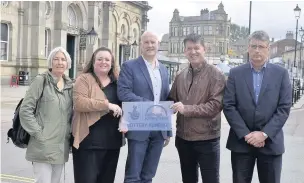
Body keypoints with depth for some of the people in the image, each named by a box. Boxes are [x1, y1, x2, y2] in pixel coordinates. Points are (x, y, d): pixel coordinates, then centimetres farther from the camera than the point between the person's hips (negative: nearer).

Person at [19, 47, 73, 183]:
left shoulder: (69, 85, 11)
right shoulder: (41, 81, -6)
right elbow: (25, 110, -10)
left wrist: (70, 133, 8)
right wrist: (38, 133, -13)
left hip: (61, 147, 6)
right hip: (43, 146, -5)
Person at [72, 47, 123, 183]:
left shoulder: (117, 81, 13)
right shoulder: (84, 79, -3)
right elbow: (79, 103, -18)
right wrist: (107, 105, -20)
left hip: (112, 141, 6)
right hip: (89, 140, -6)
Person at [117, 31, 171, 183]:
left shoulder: (163, 69, 14)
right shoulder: (129, 66, -3)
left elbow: (166, 100, 15)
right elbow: (123, 92, -16)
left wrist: (168, 130, 14)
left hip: (159, 129, 5)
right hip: (139, 128, -5)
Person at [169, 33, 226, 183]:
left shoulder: (215, 75, -9)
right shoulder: (180, 75, 7)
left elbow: (216, 104, -17)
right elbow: (172, 101, 13)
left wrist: (187, 109, -21)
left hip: (207, 139, -5)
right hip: (183, 138, 5)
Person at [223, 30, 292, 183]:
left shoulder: (281, 73, 2)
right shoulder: (235, 73, 2)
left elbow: (284, 108, -4)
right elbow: (228, 106, -4)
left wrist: (264, 134, -13)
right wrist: (246, 134, -11)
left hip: (270, 142, 0)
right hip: (241, 141, 0)